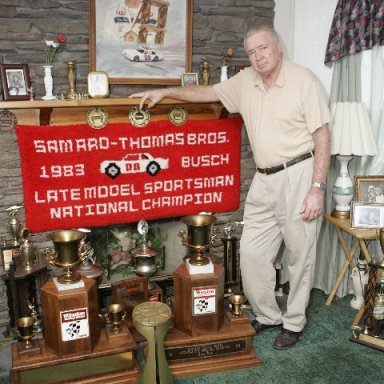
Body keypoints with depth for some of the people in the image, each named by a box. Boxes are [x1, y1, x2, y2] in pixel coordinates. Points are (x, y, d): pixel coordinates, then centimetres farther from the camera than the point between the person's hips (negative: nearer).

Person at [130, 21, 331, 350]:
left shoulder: (304, 80, -10)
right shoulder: (246, 81, 8)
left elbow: (322, 136, -12)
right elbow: (207, 92, 19)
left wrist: (317, 188, -17)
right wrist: (165, 92, 16)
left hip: (298, 175, -6)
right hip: (264, 180, 6)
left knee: (300, 255, 5)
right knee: (252, 253, 8)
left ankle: (294, 323, 24)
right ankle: (268, 315, 27)